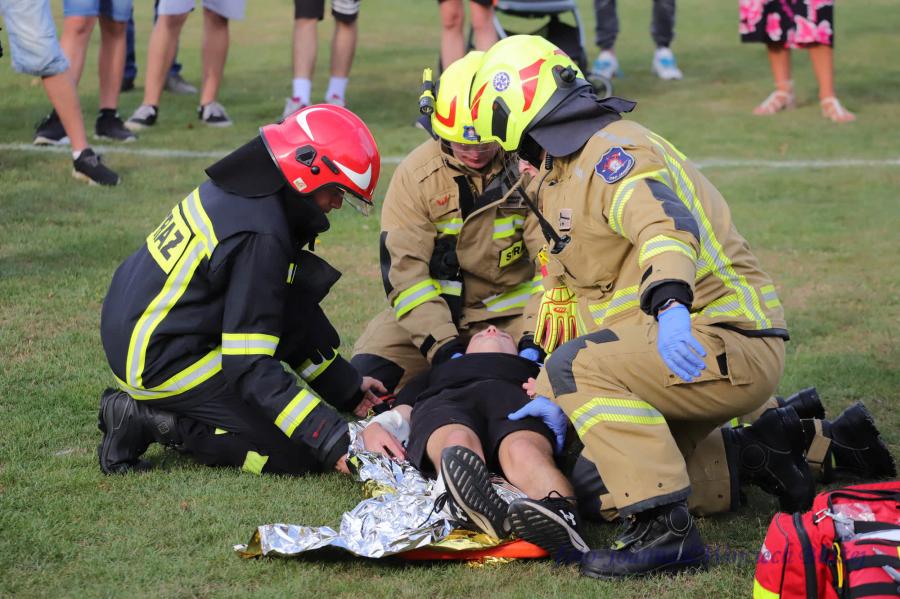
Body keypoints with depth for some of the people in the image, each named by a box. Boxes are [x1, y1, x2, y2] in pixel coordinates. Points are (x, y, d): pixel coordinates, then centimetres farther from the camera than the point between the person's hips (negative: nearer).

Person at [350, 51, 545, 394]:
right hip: (437, 310, 1)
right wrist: (443, 346, -25)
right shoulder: (416, 173, -9)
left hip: (514, 310, -1)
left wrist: (535, 338, -25)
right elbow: (404, 270, -13)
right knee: (368, 372, -20)